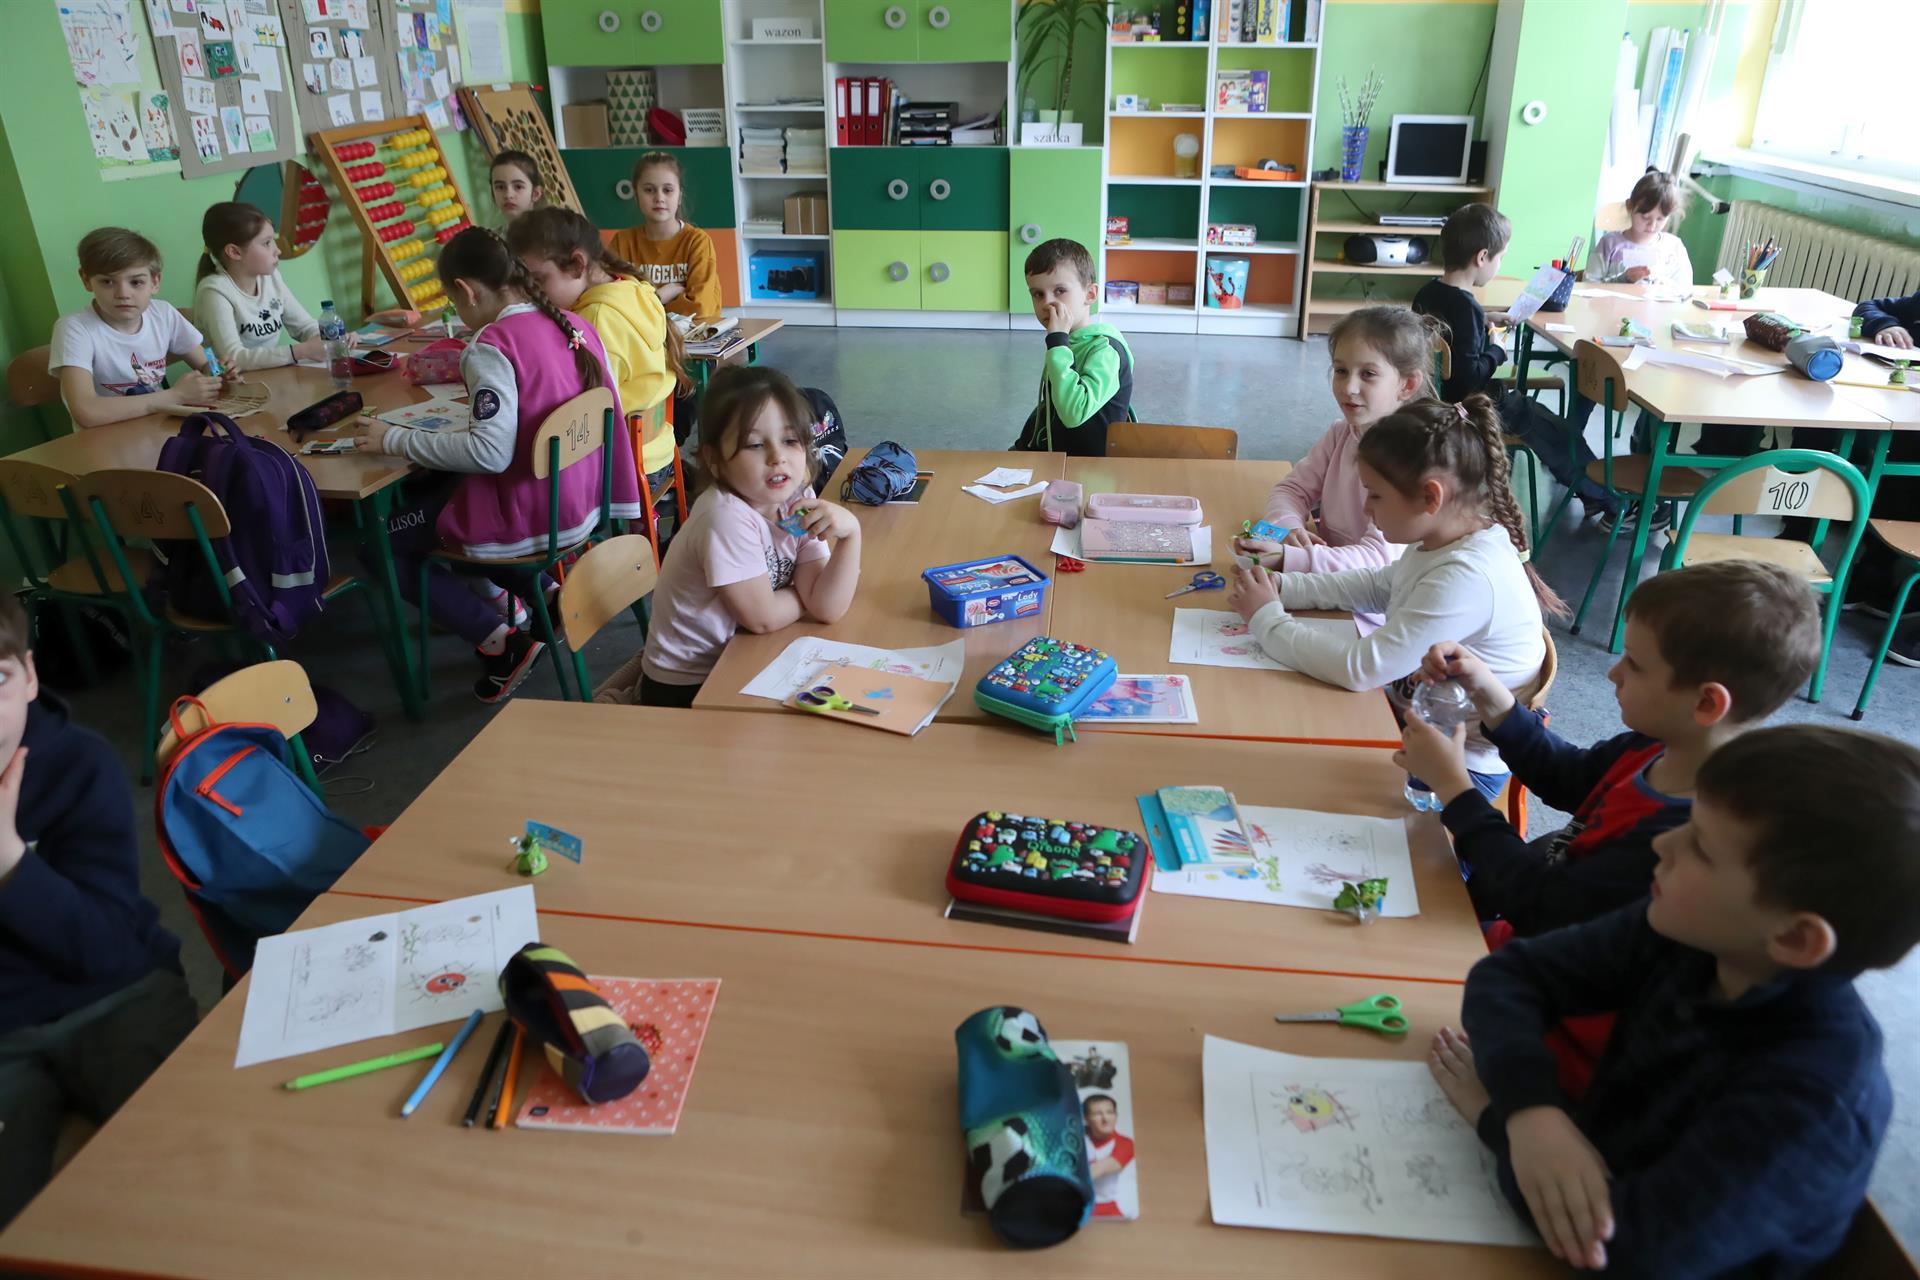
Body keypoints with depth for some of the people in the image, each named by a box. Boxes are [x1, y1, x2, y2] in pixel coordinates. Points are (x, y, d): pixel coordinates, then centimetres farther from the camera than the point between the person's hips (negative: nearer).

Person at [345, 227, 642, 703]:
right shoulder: (575, 325, 2)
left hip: (529, 516, -8)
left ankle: (500, 640, -1)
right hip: (580, 502, 8)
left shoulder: (492, 345, -20)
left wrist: (394, 439, -15)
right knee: (422, 491, 29)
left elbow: (491, 453, -26)